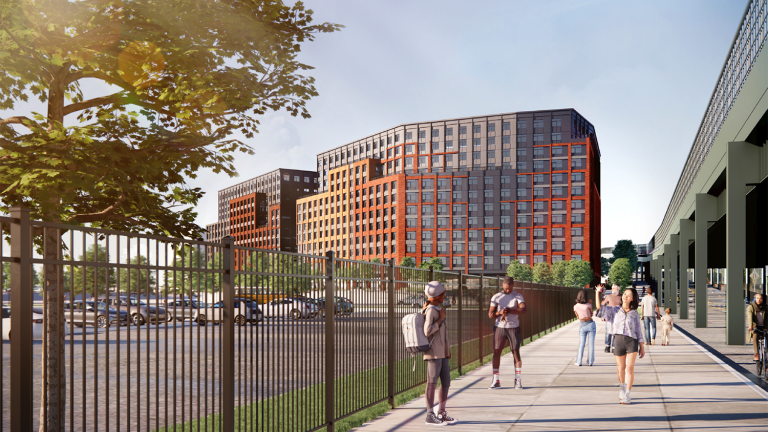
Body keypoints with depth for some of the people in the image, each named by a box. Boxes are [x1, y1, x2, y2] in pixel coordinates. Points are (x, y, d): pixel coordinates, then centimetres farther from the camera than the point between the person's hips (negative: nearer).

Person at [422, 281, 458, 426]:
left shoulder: (438, 309, 16)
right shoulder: (430, 310, -14)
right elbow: (427, 331, -25)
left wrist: (447, 349, 22)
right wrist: (441, 318, -17)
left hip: (442, 353, 9)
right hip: (433, 353, -9)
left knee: (446, 382, 12)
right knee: (432, 383, -4)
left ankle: (441, 413, 22)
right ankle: (430, 415, 3)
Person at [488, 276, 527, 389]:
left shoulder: (518, 296, 2)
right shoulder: (496, 297, 5)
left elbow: (524, 310, -14)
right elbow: (490, 314, 1)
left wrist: (509, 310, -25)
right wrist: (500, 312, -19)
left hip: (513, 328, -1)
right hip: (499, 327, 1)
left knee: (516, 352, -1)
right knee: (496, 352, -3)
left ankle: (518, 380, 7)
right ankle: (495, 380, 4)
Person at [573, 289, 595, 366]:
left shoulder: (575, 306, -4)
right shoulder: (588, 305, -11)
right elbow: (591, 314, 5)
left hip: (582, 325, 2)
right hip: (590, 324, -2)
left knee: (581, 344, 7)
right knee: (591, 344, 5)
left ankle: (579, 362, 4)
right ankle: (590, 362, 7)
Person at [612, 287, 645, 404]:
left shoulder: (634, 313, 6)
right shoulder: (615, 310, 7)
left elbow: (638, 330, 7)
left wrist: (642, 347, 5)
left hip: (632, 342, -1)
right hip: (618, 341, 1)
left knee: (630, 368, -7)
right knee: (621, 368, 10)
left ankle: (627, 395, 0)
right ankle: (622, 389, 34)